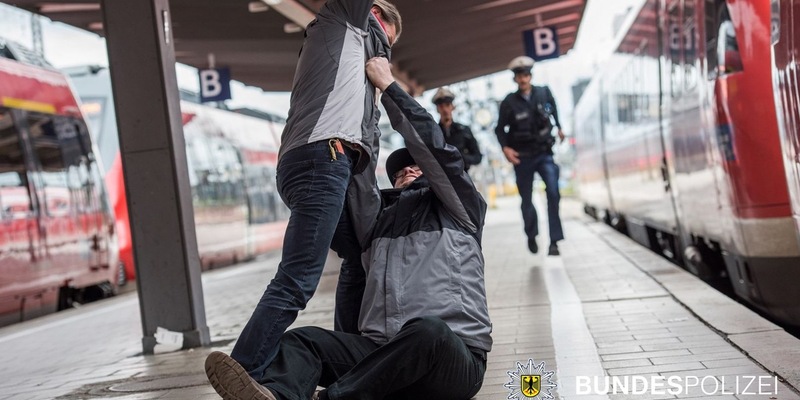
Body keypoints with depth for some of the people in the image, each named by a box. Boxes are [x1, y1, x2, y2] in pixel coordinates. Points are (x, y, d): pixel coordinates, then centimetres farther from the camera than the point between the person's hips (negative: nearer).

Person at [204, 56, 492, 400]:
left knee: (429, 331, -38)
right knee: (302, 340, -19)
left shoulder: (457, 210, 16)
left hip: (454, 357, -4)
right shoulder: (379, 220, 29)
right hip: (383, 353, 4)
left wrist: (387, 84, 10)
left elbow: (433, 146, 3)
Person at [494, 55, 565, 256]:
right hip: (522, 157, 0)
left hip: (544, 153, 0)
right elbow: (500, 129, -1)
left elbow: (553, 109, 19)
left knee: (553, 192, -18)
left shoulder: (544, 93, -4)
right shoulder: (509, 102, -9)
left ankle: (554, 241, -15)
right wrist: (505, 147, -15)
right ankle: (531, 236, 34)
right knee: (526, 200, 11)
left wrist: (559, 127, 25)